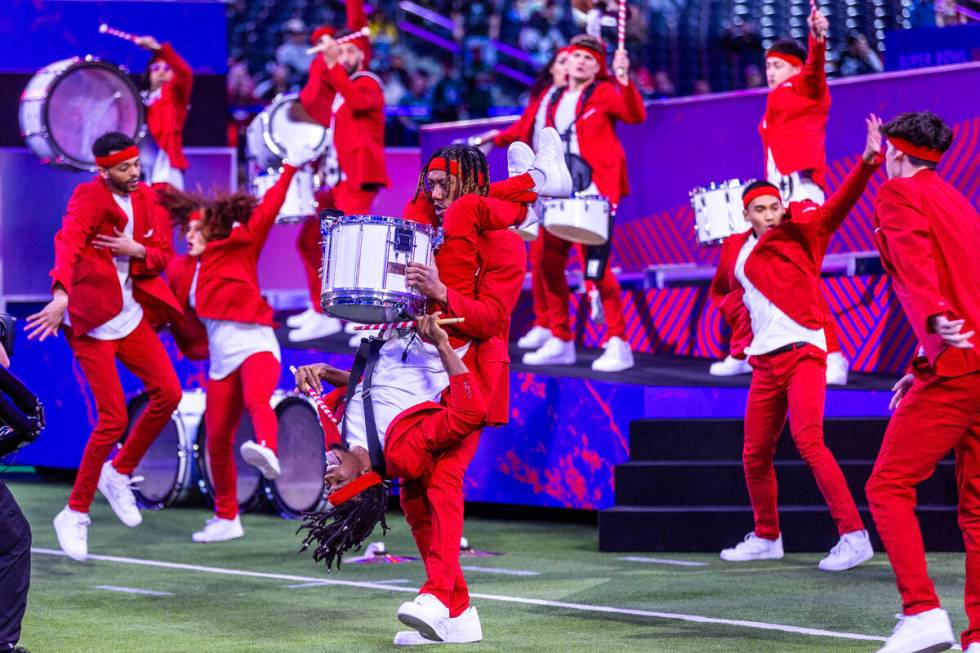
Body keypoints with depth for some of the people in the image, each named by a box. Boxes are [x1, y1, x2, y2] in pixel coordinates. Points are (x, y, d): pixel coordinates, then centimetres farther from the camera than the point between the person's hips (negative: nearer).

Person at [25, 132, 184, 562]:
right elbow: (69, 243, -31)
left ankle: (119, 474, 17)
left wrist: (136, 250, -15)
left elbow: (162, 256, 9)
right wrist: (61, 294, -47)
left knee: (168, 393, -5)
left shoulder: (147, 199, 8)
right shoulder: (89, 198, -14)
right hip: (91, 320, -7)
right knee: (113, 419, -10)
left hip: (132, 314, 7)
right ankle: (75, 515, 4)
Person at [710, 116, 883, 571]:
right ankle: (766, 537, 31)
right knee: (755, 455, 12)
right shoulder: (734, 251, 12)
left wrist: (868, 162, -34)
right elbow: (721, 292, 32)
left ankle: (854, 536, -22)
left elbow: (838, 206, -18)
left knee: (808, 440, -22)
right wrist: (739, 314, 11)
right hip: (764, 360, 7)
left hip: (803, 351, -7)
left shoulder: (798, 234, -2)